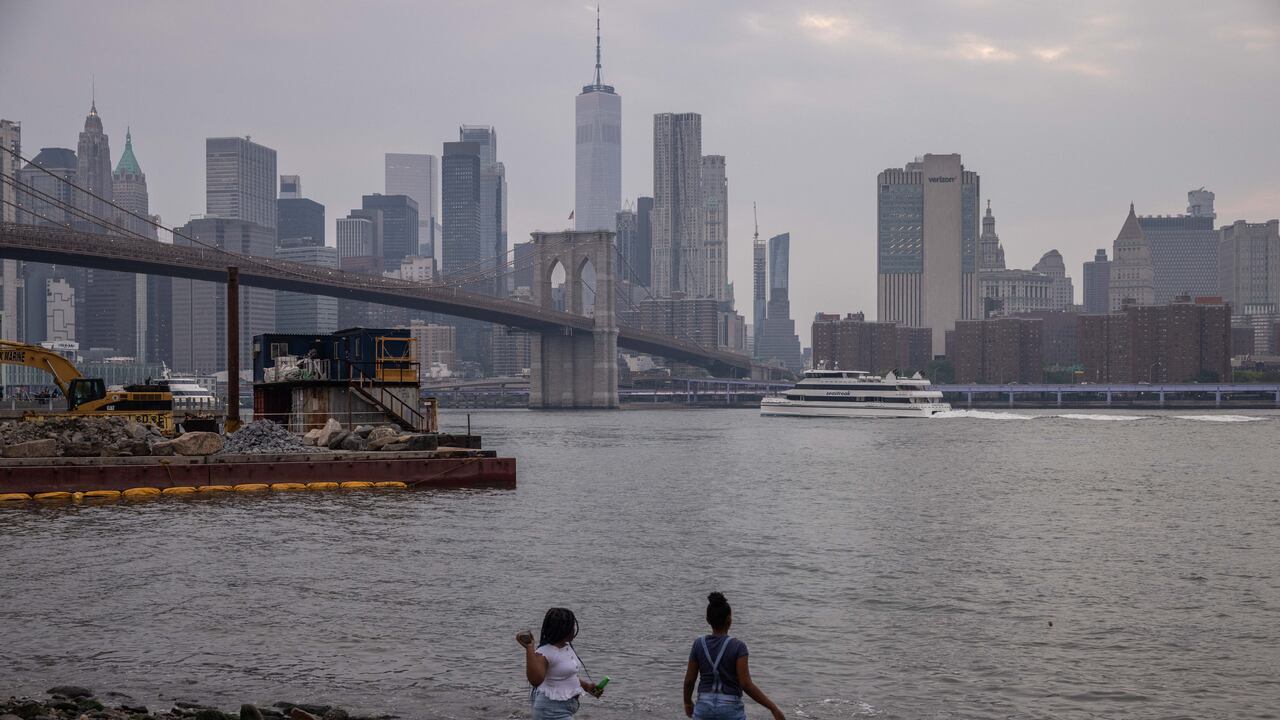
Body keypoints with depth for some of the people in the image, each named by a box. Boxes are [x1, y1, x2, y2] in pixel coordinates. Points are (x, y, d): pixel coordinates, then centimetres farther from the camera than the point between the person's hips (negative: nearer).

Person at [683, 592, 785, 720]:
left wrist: (688, 703, 22)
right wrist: (774, 709, -15)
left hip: (705, 708, 3)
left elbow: (689, 680, 2)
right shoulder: (738, 646, -14)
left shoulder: (698, 644, -4)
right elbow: (746, 685, -19)